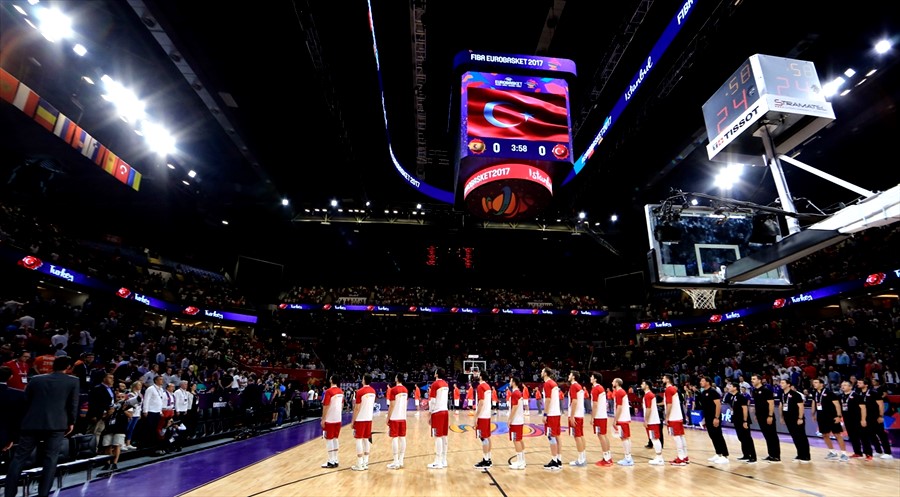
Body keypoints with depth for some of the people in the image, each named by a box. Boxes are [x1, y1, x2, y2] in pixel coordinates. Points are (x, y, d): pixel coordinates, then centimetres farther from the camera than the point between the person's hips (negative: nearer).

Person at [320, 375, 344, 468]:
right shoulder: (341, 391, 8)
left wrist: (323, 419, -11)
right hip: (338, 419, 7)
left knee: (329, 439, 2)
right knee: (335, 439, 14)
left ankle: (331, 462, 6)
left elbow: (326, 406, -16)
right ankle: (335, 460, 18)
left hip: (329, 419, -7)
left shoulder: (329, 391, -15)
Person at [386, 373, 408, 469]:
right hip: (403, 417, 7)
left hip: (394, 418, -6)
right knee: (402, 438, 8)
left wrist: (388, 418, -7)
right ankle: (401, 461, 14)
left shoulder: (393, 390, -12)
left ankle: (396, 462, 0)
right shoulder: (405, 390, 9)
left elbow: (392, 406, -14)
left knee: (394, 438, -1)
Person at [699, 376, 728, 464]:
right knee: (713, 437, 13)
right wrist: (704, 418, 20)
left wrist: (716, 417, -23)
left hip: (714, 418, -9)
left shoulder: (713, 391, -14)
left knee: (718, 436, -5)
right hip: (708, 418, 9)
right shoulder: (702, 393, 12)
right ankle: (718, 454, 22)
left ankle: (725, 457, 1)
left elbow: (718, 404, -19)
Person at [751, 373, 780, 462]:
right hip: (760, 417, 8)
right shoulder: (754, 391, 9)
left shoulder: (766, 390, -13)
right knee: (767, 436, 13)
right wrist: (756, 415, 17)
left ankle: (777, 456, 7)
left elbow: (771, 403, -16)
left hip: (768, 417, -7)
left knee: (773, 436, 0)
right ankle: (771, 455, 20)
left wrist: (770, 416, -19)